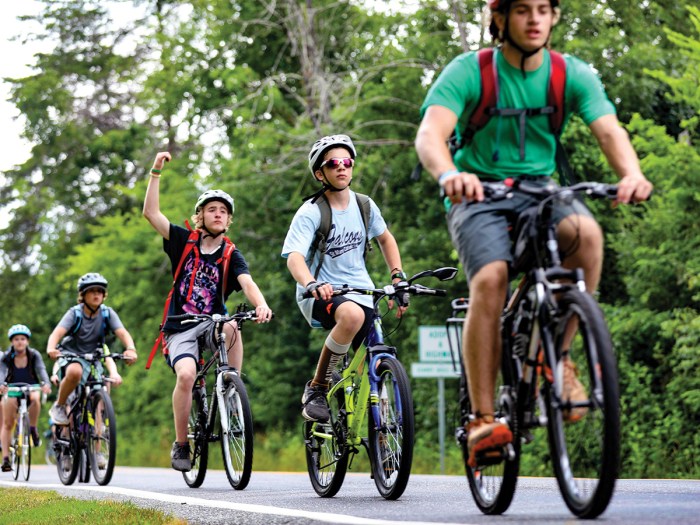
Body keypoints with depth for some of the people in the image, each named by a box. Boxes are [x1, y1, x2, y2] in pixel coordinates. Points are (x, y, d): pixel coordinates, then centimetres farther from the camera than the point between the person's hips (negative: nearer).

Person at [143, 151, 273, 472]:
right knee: (186, 374, -28)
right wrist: (156, 172, -13)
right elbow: (151, 213, -4)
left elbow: (247, 283, -17)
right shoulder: (184, 241, 4)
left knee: (231, 326, -35)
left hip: (212, 325, 1)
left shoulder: (231, 256, 2)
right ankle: (180, 445, -11)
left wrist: (261, 304, -39)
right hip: (181, 328, 0)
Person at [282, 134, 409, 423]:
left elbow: (385, 238, 24)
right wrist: (312, 284, -45)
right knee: (352, 314, -38)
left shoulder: (364, 206, 5)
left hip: (360, 292, 5)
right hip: (320, 295, -5)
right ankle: (316, 389, -23)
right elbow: (294, 257, -24)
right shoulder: (310, 212, -11)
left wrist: (398, 276, 11)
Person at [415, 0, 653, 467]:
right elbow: (430, 134, -25)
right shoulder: (469, 71, -11)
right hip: (479, 193, -2)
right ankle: (483, 419, -23)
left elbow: (609, 130, -17)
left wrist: (632, 173, -41)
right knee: (491, 279, -29)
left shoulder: (572, 75, -3)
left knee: (586, 232, -31)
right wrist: (449, 174, -49)